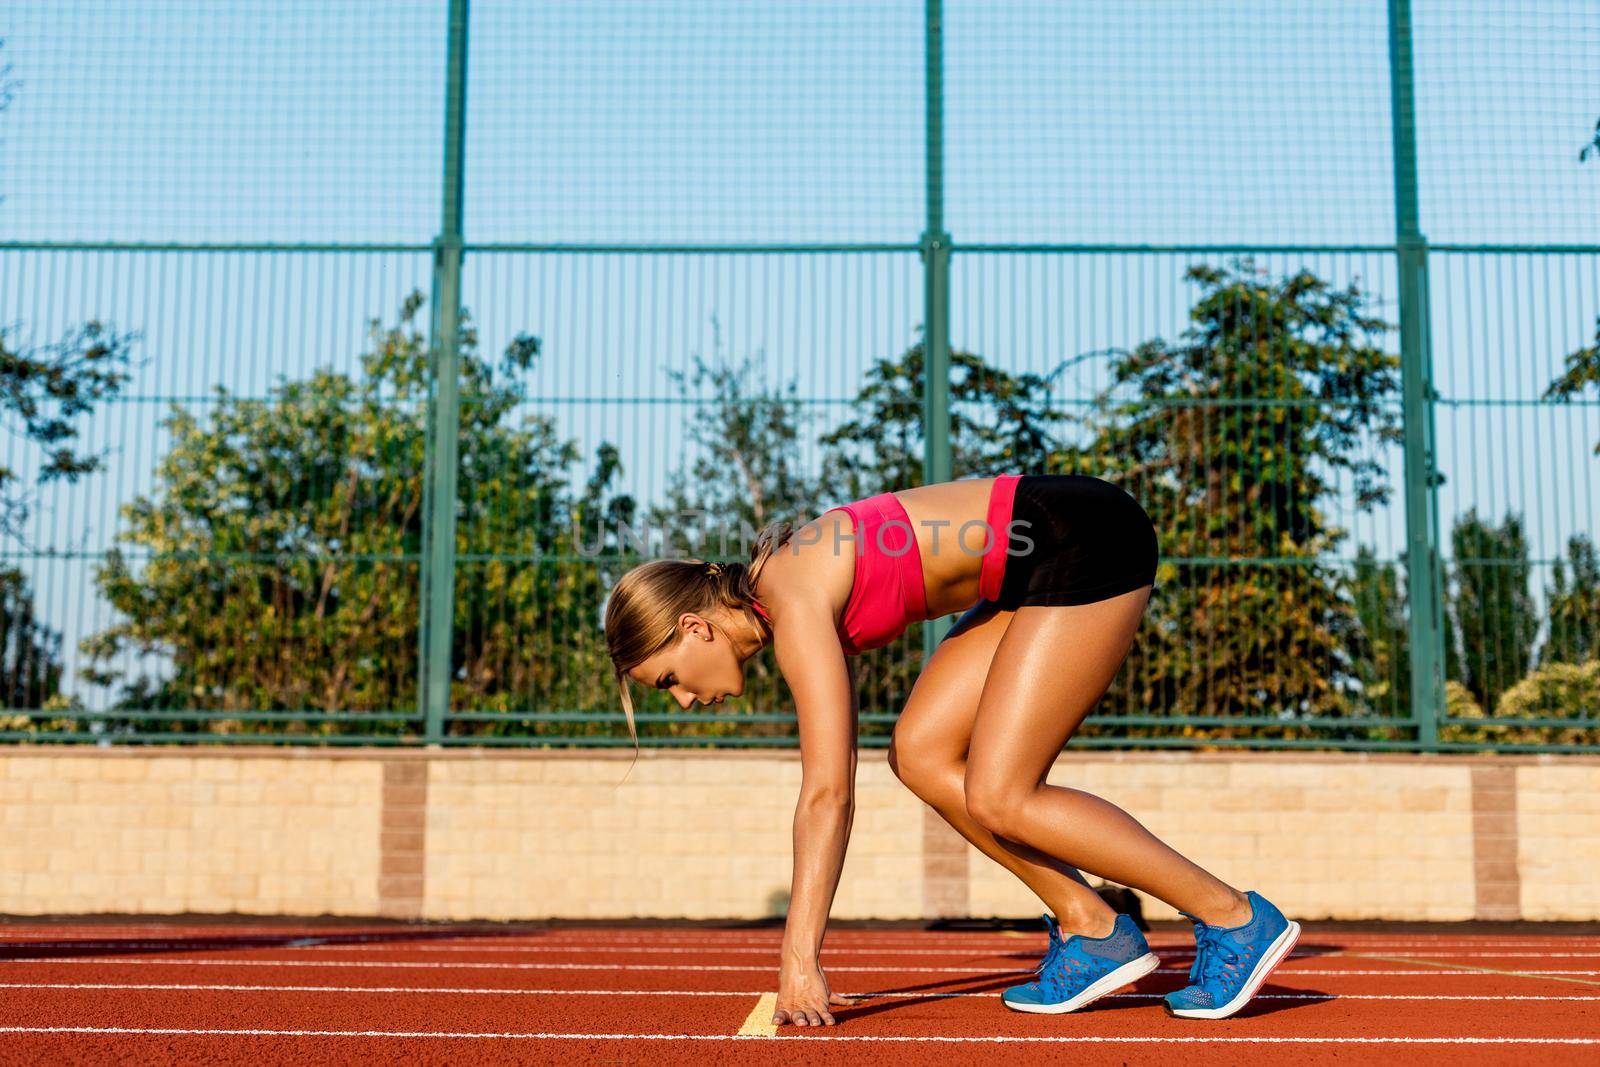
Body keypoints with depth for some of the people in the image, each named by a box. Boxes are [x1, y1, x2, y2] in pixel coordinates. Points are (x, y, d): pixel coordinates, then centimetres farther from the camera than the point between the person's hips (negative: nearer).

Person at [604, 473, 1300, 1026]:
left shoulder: (796, 603, -17)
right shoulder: (789, 595, 10)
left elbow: (828, 796, -21)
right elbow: (823, 787, 14)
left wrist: (801, 959, -18)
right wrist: (800, 948, 15)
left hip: (1088, 541, -9)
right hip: (1043, 566, 9)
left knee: (998, 799, -10)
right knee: (921, 754, 2)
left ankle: (1236, 918, -1)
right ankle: (1090, 930, 8)